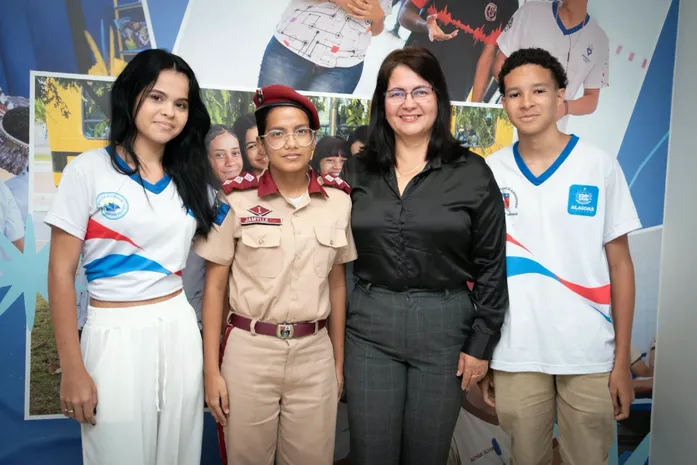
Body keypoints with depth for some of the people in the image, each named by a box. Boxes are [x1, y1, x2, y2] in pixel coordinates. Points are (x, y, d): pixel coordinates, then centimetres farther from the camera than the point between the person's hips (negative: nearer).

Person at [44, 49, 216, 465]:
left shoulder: (192, 178, 7)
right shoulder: (89, 170, -5)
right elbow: (61, 273, -7)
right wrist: (73, 369, -9)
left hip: (180, 329, 4)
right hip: (114, 334, -4)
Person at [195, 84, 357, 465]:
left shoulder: (338, 200, 0)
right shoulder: (237, 200, -8)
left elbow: (337, 284, 7)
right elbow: (214, 286, -4)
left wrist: (339, 362, 10)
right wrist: (211, 370, -6)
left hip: (315, 354, 2)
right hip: (249, 351, -2)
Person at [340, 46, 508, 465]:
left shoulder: (472, 173, -3)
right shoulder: (357, 171, 3)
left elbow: (492, 266, -1)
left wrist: (481, 343, -3)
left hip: (444, 327, -1)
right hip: (370, 327, 2)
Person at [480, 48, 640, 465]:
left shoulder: (601, 166, -2)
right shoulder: (488, 173, 0)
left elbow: (620, 265, 0)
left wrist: (623, 360, -2)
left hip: (590, 355, -1)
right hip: (514, 356, 1)